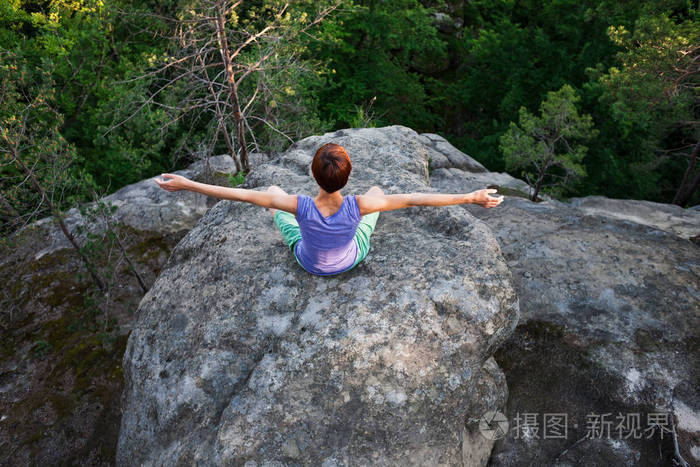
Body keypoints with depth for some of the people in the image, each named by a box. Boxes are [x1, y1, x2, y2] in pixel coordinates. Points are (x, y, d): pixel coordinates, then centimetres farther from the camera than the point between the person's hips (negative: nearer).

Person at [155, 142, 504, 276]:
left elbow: (242, 195, -36)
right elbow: (415, 199, -36)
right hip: (351, 260, 1)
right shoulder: (359, 205, -39)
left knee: (273, 189, 18)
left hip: (308, 261, 0)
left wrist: (186, 184, -29)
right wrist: (470, 198, -30)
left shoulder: (300, 206, -40)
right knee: (377, 189, 20)